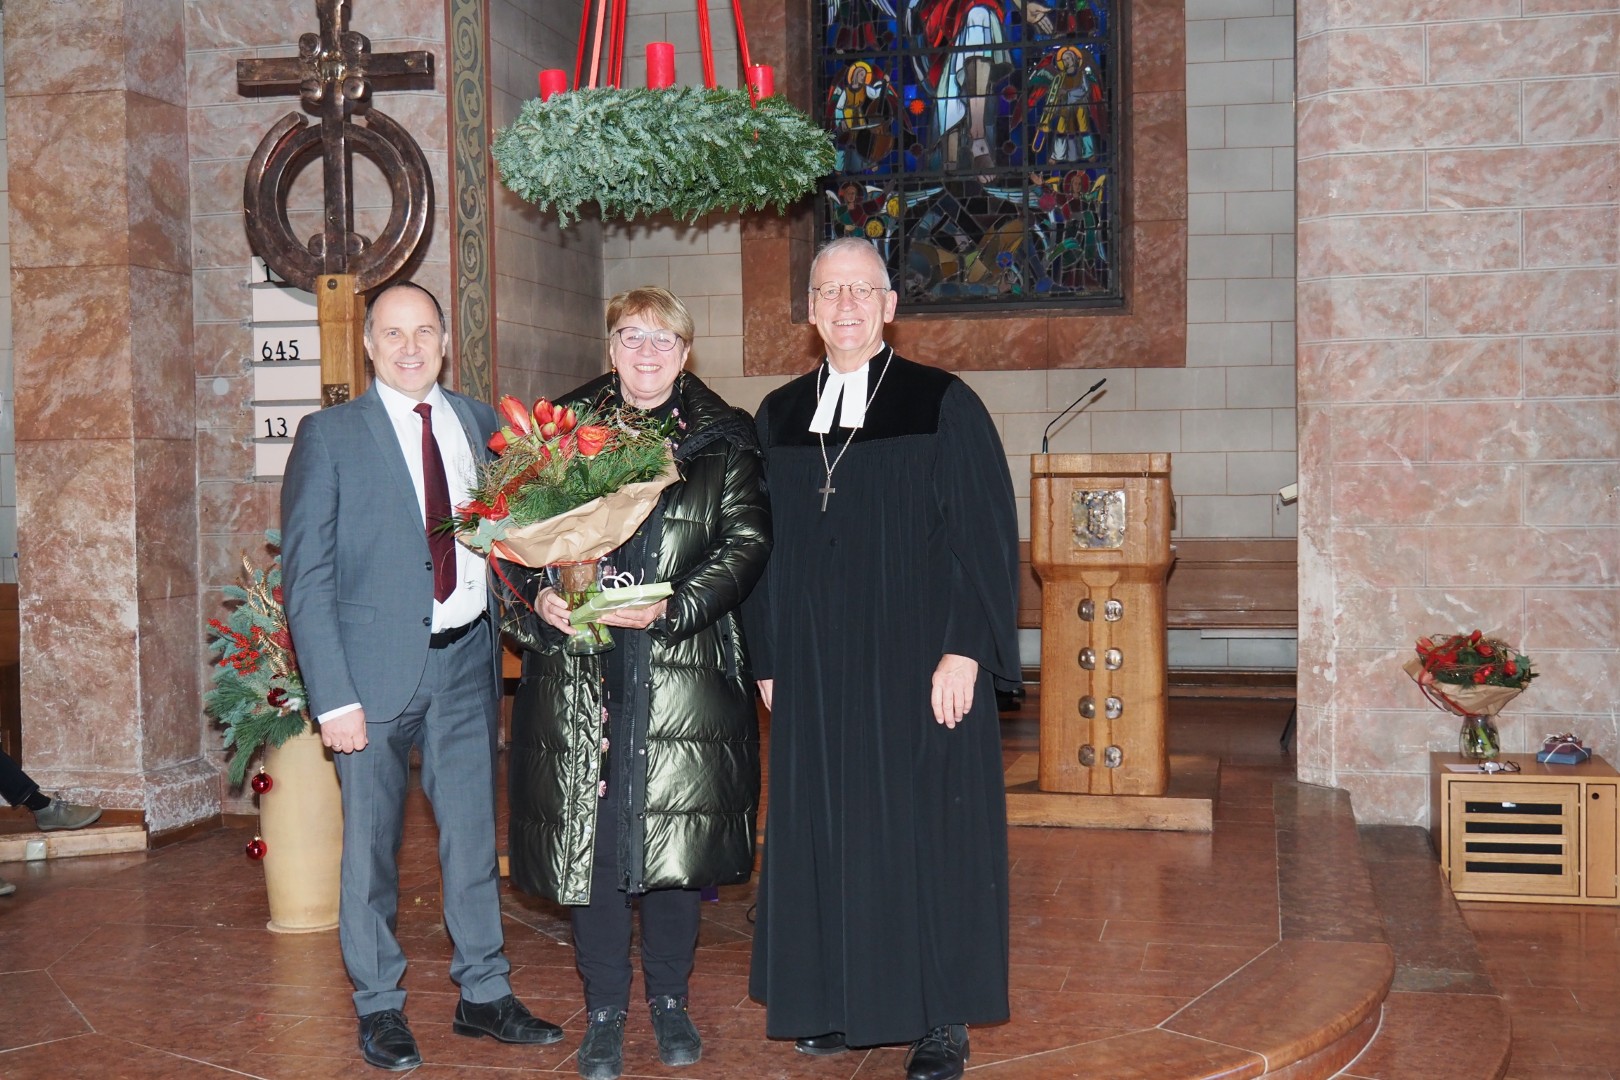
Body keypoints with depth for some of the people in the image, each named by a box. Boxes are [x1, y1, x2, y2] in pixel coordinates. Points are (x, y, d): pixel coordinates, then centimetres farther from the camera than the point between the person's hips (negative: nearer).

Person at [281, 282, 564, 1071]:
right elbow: (306, 576, -7)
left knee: (474, 834, 11)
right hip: (377, 665, -3)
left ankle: (483, 994, 25)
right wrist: (333, 697, -13)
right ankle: (379, 1006, 22)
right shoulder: (329, 436, -4)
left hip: (468, 658, 3)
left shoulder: (479, 423, 8)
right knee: (371, 844, 7)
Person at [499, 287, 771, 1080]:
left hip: (683, 673, 0)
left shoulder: (723, 441, 6)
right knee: (592, 837, 3)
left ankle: (670, 1000, 24)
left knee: (676, 836, 5)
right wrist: (538, 596, -12)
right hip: (580, 678, 1)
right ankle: (604, 1013, 17)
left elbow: (747, 541, -3)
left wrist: (671, 607, -16)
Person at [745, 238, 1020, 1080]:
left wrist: (963, 653, -14)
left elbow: (984, 534, -7)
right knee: (825, 833, 9)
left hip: (919, 667, -4)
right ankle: (842, 1002, 24)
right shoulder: (778, 418, 9)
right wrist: (767, 659, 8)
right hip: (816, 672, 4)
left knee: (927, 833, 3)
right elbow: (764, 545, 12)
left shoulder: (943, 406, -4)